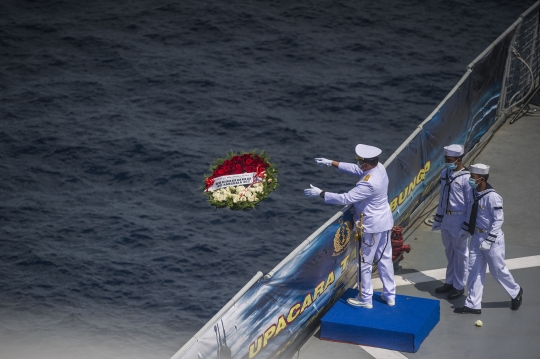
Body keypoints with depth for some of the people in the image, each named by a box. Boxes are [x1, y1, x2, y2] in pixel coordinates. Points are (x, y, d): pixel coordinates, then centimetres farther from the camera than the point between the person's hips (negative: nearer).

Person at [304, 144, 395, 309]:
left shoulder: (369, 184, -32)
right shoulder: (379, 168, -7)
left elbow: (346, 198, -30)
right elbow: (355, 169, 8)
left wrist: (320, 193, -22)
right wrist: (332, 163, 8)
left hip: (370, 226, -9)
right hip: (384, 221, 9)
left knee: (365, 263, 8)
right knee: (385, 258, 18)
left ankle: (365, 299, 20)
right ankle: (390, 295, 28)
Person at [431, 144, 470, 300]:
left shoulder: (466, 178, -17)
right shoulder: (444, 173, 5)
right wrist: (438, 218, 16)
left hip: (458, 219, -7)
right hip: (445, 218, 7)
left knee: (460, 253, 5)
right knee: (449, 251, 18)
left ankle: (459, 286, 15)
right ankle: (449, 282, 30)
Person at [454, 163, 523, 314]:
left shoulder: (492, 197, -24)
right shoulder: (471, 193, -1)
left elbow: (499, 219, -21)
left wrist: (489, 240, -23)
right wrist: (465, 230, 15)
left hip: (492, 239, -7)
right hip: (477, 236, 7)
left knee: (498, 270, 7)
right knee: (474, 270, 8)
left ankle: (516, 292, 33)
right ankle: (473, 304, 14)